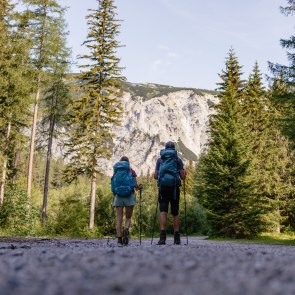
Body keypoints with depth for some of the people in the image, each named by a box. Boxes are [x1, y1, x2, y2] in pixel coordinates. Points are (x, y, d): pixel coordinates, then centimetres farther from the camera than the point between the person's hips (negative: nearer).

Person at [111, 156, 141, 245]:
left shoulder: (116, 172, 13)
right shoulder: (131, 171, 8)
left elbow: (113, 187, 7)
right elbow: (135, 185, 1)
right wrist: (139, 187, 24)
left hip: (118, 196, 1)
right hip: (129, 196, -1)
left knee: (119, 218, 0)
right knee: (128, 218, 8)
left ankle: (119, 238, -14)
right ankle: (126, 230, -21)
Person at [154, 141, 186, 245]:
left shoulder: (160, 159, 11)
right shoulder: (178, 159, 8)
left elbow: (155, 176, 8)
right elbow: (183, 177, 4)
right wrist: (184, 172, 27)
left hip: (163, 187, 0)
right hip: (174, 187, 0)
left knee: (163, 212, -6)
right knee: (175, 213, 9)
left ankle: (162, 237, -19)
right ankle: (177, 238, 10)